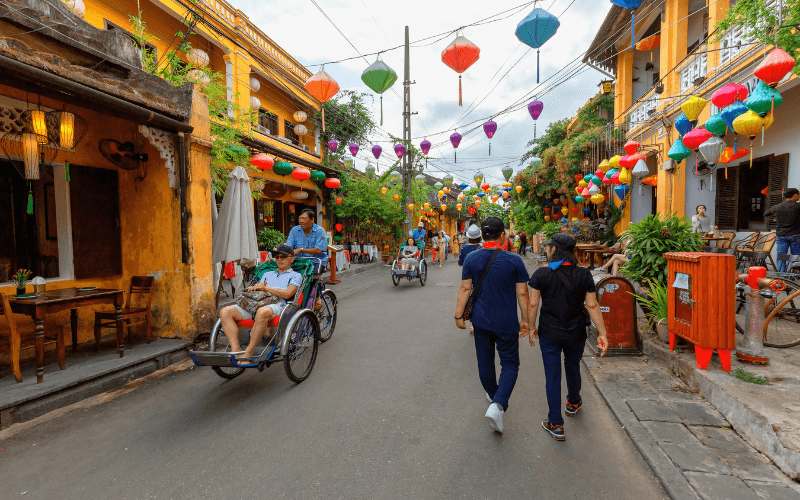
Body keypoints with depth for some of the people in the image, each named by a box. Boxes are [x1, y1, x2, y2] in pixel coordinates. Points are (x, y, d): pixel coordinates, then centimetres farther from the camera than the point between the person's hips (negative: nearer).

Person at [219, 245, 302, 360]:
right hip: (254, 303, 6)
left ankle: (248, 352, -31)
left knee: (262, 312, -42)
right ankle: (235, 350, -25)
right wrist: (257, 287, 4)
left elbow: (287, 294, -1)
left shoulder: (295, 276, 16)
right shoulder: (267, 274, 36)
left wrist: (266, 288, -2)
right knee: (225, 311, -18)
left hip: (277, 304, -6)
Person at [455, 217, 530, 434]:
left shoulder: (471, 259, -7)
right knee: (510, 363, 12)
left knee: (485, 361, 20)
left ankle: (493, 396, 41)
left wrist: (459, 315, 3)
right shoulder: (514, 260, -11)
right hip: (506, 323, -2)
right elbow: (522, 293, -6)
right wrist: (525, 319, 5)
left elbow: (465, 289, -6)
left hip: (481, 320, 3)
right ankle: (497, 405, -4)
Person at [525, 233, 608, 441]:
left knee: (552, 375, 8)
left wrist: (531, 327, 3)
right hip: (576, 333, 3)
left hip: (549, 333, -2)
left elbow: (533, 304, -10)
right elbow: (593, 306, -6)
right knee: (573, 368, 26)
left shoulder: (541, 274, -13)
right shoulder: (583, 275, -8)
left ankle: (556, 424, 15)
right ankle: (573, 403, 52)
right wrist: (602, 333, 1)